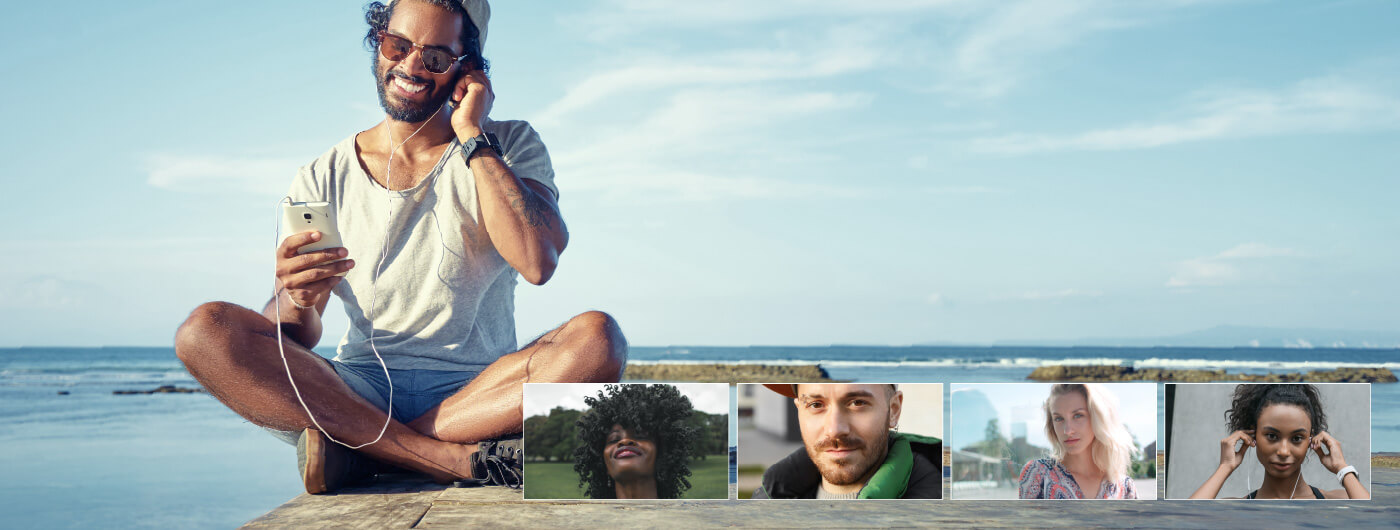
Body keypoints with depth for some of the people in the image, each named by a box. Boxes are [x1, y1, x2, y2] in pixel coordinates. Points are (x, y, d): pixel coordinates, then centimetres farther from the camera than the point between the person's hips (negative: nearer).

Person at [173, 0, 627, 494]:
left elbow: (537, 262, -16)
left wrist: (473, 137, -9)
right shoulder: (324, 180, 8)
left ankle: (353, 449, -23)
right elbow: (295, 341, 4)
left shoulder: (510, 146, 5)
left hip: (477, 389, -1)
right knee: (205, 329, -22)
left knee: (597, 339, -31)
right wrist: (296, 302, -20)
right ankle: (461, 459, -28)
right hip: (360, 390, 2)